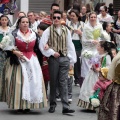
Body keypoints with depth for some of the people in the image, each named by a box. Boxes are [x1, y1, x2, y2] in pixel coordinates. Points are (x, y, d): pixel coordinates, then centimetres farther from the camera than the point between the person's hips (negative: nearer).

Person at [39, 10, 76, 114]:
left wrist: (72, 60, 6)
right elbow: (42, 45, -4)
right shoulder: (48, 31, -1)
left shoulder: (66, 30, 7)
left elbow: (70, 45, 8)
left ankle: (65, 107, -6)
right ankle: (52, 105, 19)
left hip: (64, 58, 1)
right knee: (53, 82, 7)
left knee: (63, 83, -3)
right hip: (53, 58, -1)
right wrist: (52, 53, -10)